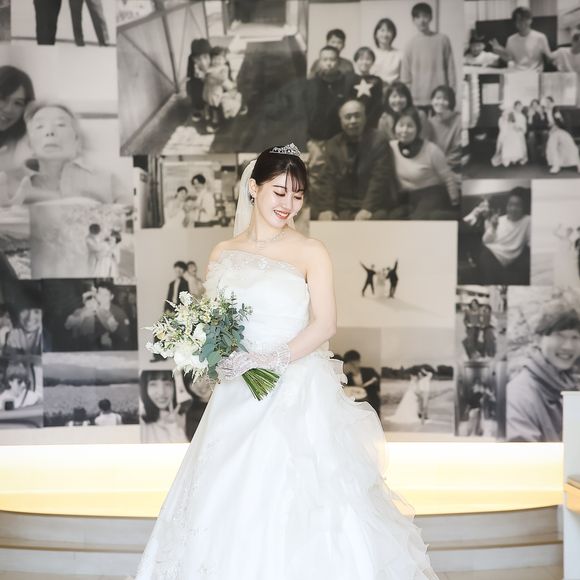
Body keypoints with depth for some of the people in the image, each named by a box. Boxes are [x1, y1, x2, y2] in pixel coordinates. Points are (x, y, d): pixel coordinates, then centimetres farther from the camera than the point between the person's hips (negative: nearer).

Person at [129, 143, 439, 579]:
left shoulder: (310, 252, -1)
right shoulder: (223, 254, 10)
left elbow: (324, 324, -8)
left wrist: (272, 360, -18)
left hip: (298, 395, -3)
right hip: (237, 398, 4)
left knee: (295, 504, -5)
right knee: (230, 505, 3)